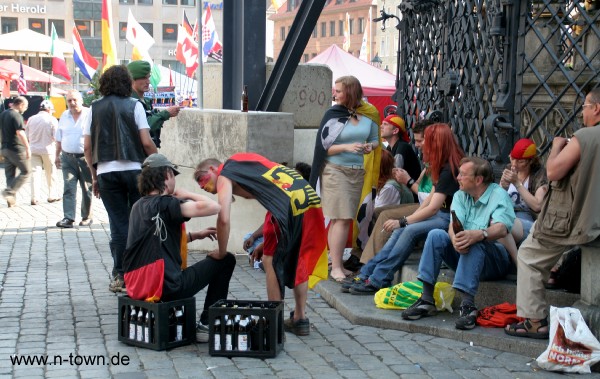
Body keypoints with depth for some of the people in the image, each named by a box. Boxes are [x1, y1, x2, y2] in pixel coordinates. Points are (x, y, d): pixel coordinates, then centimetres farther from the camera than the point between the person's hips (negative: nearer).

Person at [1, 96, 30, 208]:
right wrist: (28, 148, -24)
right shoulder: (16, 116, -15)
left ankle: (11, 201, 10)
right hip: (17, 149, -8)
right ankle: (9, 192, -8)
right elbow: (20, 132, -25)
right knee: (26, 171, 2)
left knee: (10, 174, 11)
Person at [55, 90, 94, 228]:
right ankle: (68, 218, -7)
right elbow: (59, 138, 19)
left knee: (87, 189, 5)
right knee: (68, 188, -4)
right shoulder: (64, 116, 12)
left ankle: (86, 217, 15)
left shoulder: (90, 115, -5)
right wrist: (57, 155, 16)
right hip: (68, 158, 4)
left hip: (86, 158, -4)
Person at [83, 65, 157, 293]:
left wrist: (94, 176, 14)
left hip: (105, 172, 2)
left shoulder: (95, 108, 8)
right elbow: (146, 142, -6)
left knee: (118, 225, 7)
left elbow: (87, 147, 7)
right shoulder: (134, 105, 1)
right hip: (134, 170, -2)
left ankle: (120, 276, 8)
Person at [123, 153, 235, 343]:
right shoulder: (165, 204, -13)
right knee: (226, 260, 7)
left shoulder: (138, 206, 12)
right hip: (166, 288, -8)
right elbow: (213, 207, -22)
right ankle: (206, 325, 8)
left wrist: (196, 235, 21)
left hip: (135, 287, 8)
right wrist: (188, 195, -4)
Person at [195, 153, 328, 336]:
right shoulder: (244, 164, 33)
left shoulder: (224, 176, 9)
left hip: (289, 203, -8)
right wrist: (261, 239, 33)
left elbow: (224, 219, -4)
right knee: (299, 261, 20)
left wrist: (221, 252, 10)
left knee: (271, 261, 6)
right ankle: (300, 319, 26)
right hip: (311, 197, 8)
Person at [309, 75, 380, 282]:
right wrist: (346, 147, -17)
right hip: (335, 170, -4)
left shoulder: (369, 114, 6)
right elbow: (323, 146, -4)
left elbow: (375, 139, 17)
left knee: (345, 218, 7)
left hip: (357, 171, 4)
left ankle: (336, 262, 15)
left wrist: (370, 146, -5)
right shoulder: (333, 114, -2)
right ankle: (336, 267, -8)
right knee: (340, 218, -10)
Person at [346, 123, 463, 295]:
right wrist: (409, 218, 1)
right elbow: (430, 198, 13)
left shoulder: (450, 169, -18)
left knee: (410, 230, -25)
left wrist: (402, 221, -18)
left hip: (450, 220, -9)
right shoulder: (443, 166, 13)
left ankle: (378, 281, -23)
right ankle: (367, 274, -11)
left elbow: (433, 208, -22)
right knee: (401, 230, -7)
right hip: (441, 215, 9)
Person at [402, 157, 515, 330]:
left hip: (496, 260, -5)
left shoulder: (499, 195, -8)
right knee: (436, 235, -18)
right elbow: (454, 225, -8)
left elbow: (501, 229, -26)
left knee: (474, 244, -35)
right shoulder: (460, 196, 10)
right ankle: (426, 299, -23)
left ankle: (468, 305, -42)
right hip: (463, 254, 5)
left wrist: (477, 235, -47)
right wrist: (455, 239, -33)